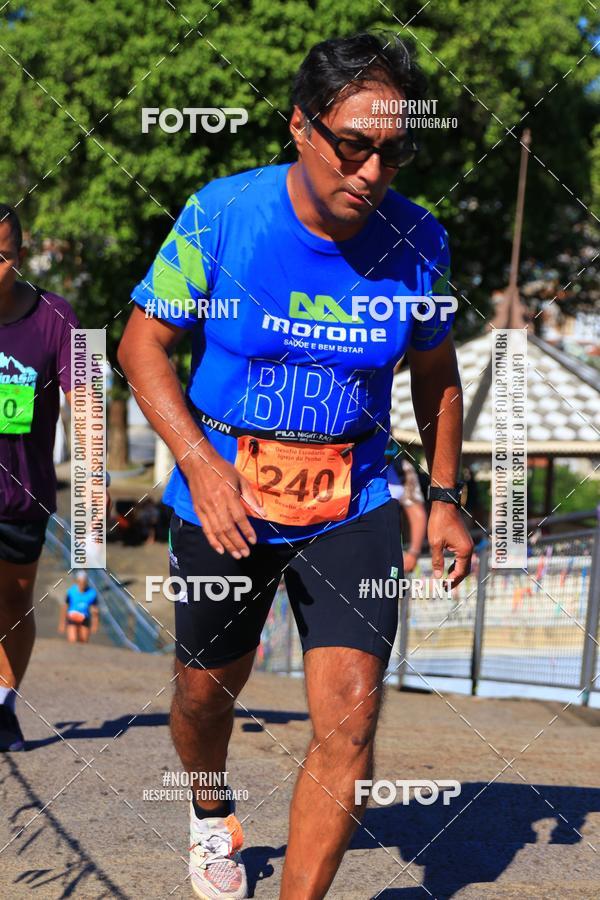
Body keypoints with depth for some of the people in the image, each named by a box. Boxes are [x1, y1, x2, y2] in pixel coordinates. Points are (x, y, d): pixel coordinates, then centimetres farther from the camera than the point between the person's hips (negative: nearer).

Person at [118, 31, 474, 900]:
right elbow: (143, 343, -7)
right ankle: (212, 814, 52)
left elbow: (436, 372, 9)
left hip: (354, 504, 1)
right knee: (206, 689, 17)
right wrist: (199, 461, -20)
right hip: (222, 495, 0)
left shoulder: (417, 241, -9)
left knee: (350, 717, -12)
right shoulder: (221, 214, -16)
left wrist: (445, 499, 7)